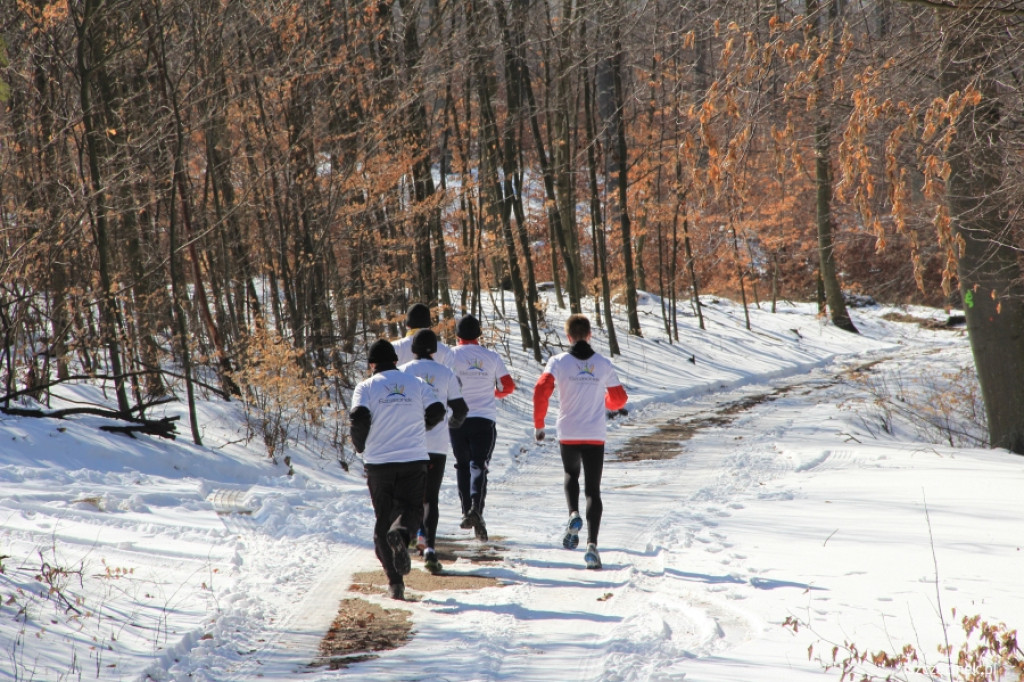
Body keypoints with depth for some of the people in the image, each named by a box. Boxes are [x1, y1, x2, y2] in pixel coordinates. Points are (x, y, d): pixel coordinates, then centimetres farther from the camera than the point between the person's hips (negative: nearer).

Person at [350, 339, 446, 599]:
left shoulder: (366, 387, 1)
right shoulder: (416, 384, 8)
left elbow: (359, 417, -13)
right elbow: (437, 412, 2)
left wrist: (360, 445, 5)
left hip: (378, 462, 0)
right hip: (414, 460, 1)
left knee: (383, 519, 9)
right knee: (410, 508, 10)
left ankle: (394, 579, -2)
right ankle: (401, 533, -27)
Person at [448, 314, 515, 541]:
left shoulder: (451, 355, -1)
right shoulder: (492, 357, 4)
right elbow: (508, 386, 7)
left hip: (457, 420, 0)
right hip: (485, 419, 0)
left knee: (463, 465, 15)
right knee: (478, 465, -3)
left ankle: (466, 511, 9)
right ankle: (476, 507, -25)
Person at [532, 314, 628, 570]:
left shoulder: (558, 361, -3)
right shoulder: (604, 364, 3)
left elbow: (541, 391, -14)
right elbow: (619, 399, 11)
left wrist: (538, 424, -3)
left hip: (568, 435, 0)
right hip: (595, 436, 0)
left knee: (571, 475, 27)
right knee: (593, 490, 3)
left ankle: (573, 514, -2)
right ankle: (592, 544, -12)